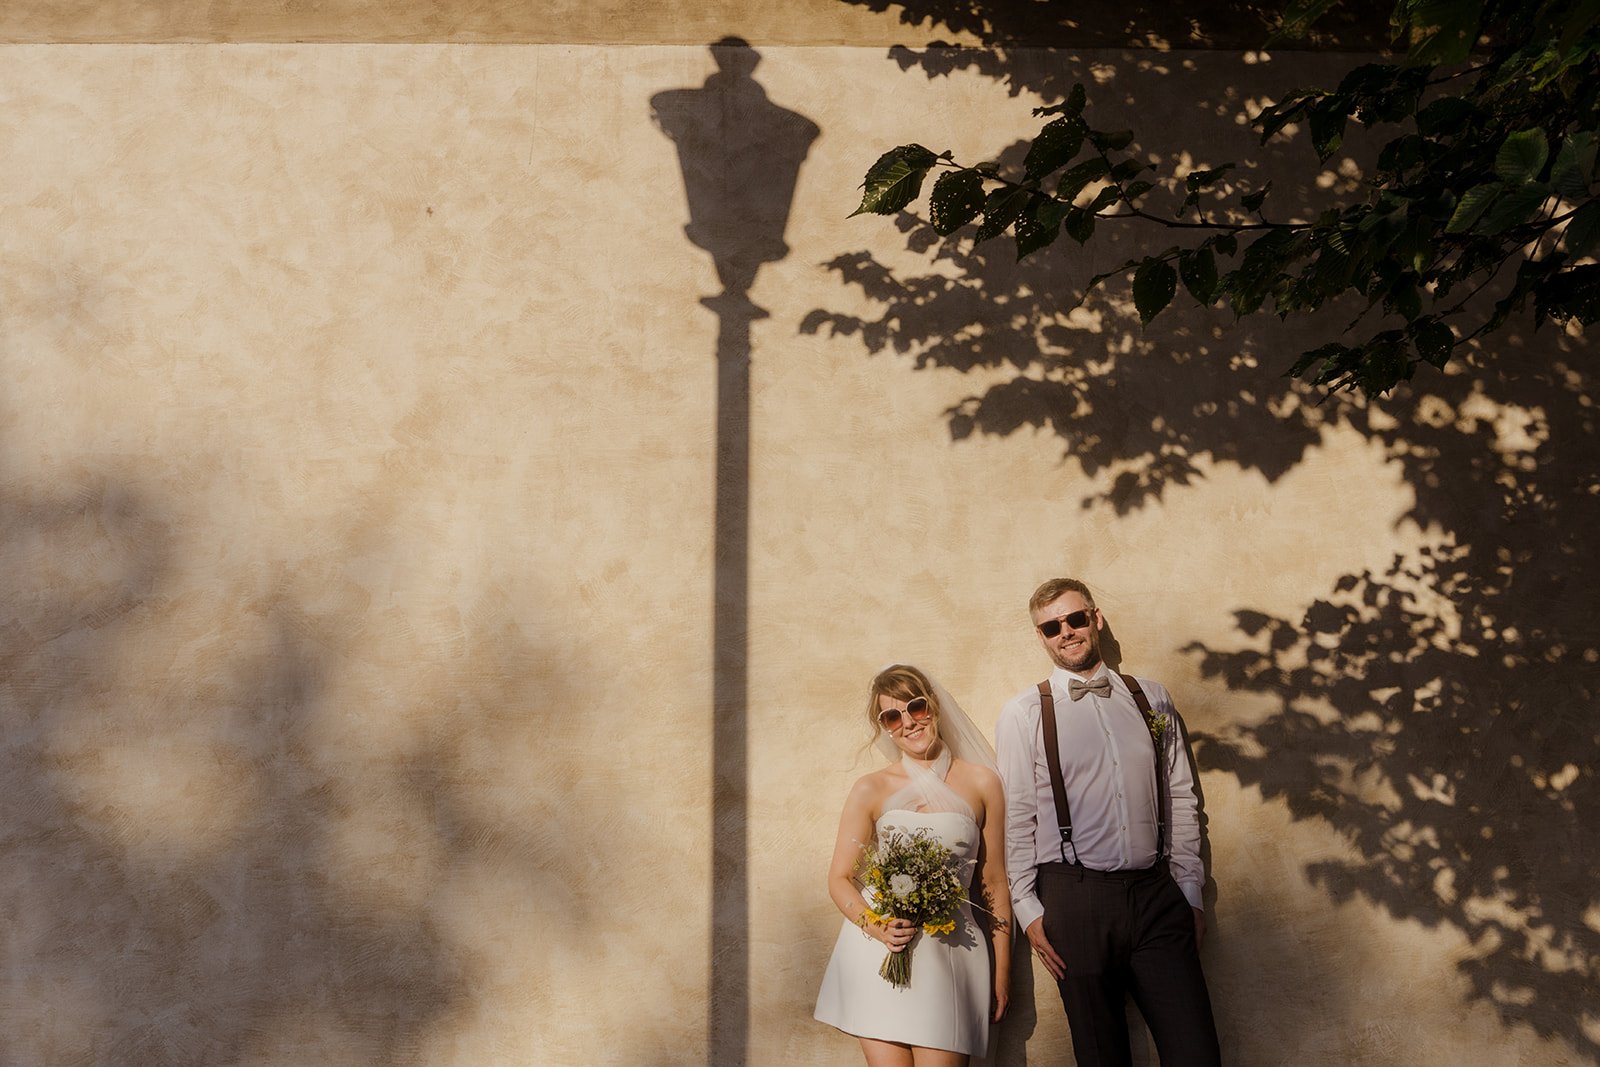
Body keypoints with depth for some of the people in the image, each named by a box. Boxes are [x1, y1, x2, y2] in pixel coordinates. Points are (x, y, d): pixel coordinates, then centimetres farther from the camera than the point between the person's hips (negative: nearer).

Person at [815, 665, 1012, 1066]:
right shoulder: (871, 789, 4)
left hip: (950, 954, 0)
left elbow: (993, 882, 9)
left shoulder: (980, 783, 5)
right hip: (880, 955, 0)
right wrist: (875, 926, -15)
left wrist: (1002, 972, 11)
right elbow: (839, 879, 5)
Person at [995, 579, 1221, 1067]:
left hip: (1156, 896, 2)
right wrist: (1029, 910, -4)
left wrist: (1190, 893, 9)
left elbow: (1180, 799, 12)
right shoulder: (1022, 713, 2)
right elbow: (1017, 819, 0)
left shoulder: (1152, 698, 11)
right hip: (1075, 898, -2)